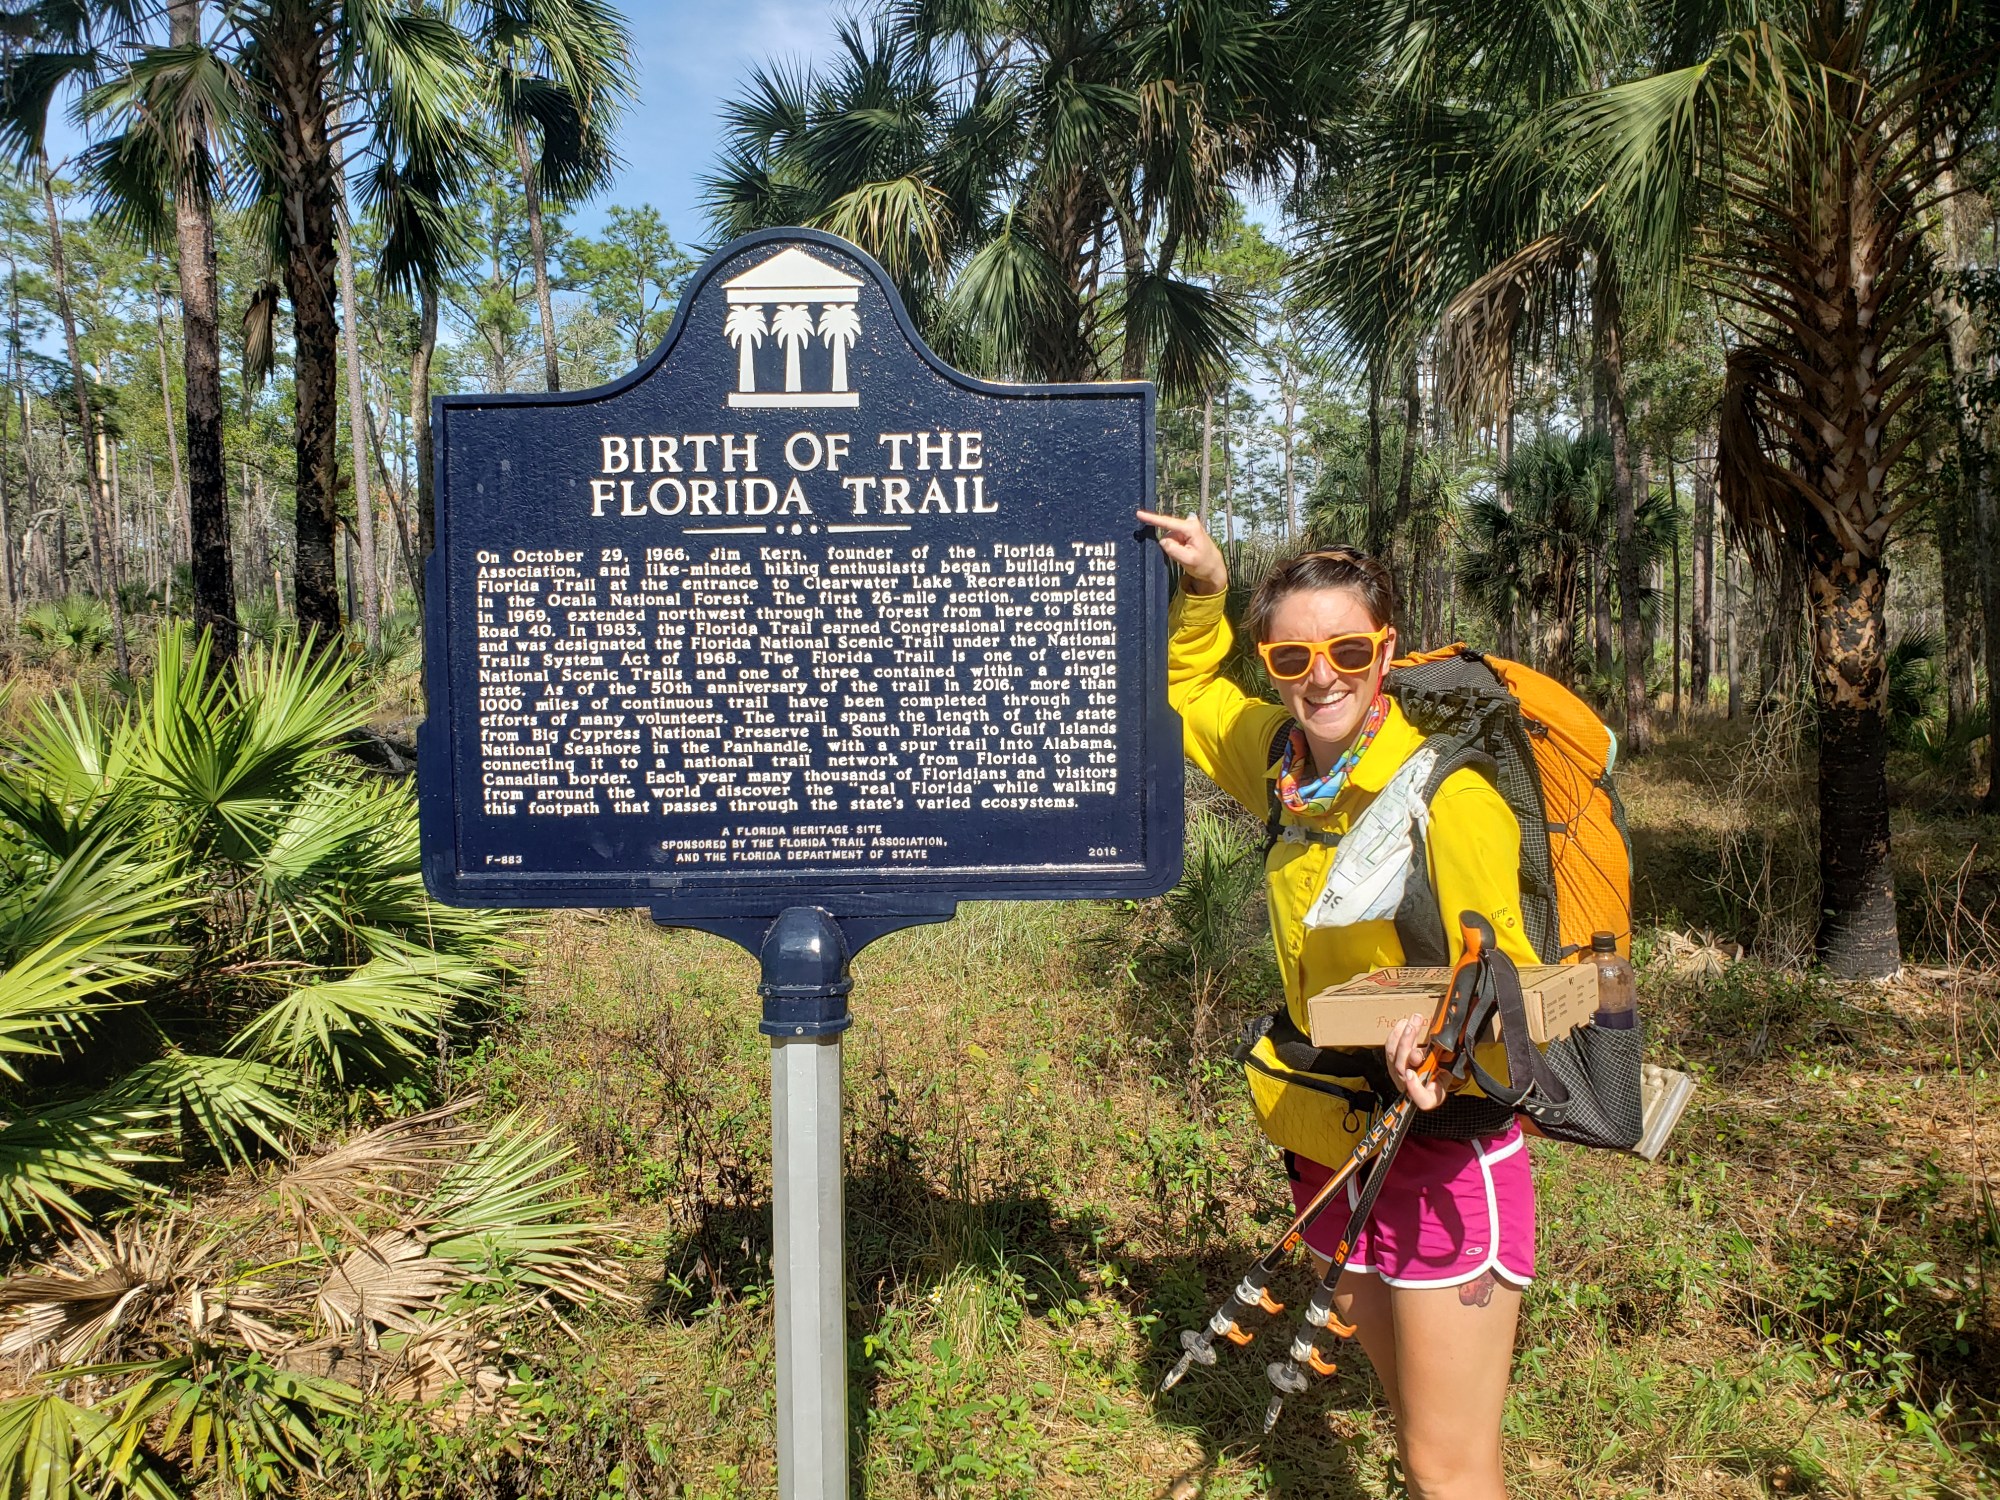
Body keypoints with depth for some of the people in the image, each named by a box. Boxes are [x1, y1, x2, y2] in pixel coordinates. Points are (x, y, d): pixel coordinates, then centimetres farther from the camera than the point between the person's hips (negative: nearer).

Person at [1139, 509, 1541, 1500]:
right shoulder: (1284, 761, 0)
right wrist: (1202, 591, 5)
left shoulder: (1446, 795, -22)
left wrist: (1440, 1027, -39)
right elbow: (1191, 695, 19)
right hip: (1336, 1144, 7)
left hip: (1445, 1159, -7)